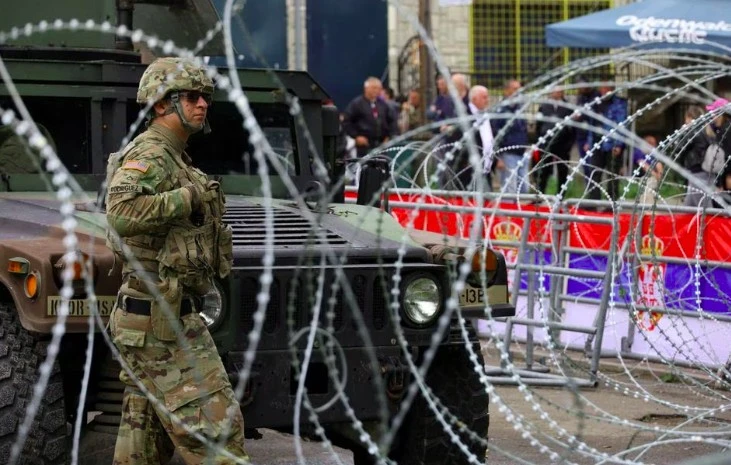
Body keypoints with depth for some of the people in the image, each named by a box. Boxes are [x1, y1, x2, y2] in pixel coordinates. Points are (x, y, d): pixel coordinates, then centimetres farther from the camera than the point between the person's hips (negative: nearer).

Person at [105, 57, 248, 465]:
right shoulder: (147, 156, -13)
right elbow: (123, 213, -33)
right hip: (163, 321, -10)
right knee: (215, 426, -11)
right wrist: (190, 196, -23)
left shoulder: (175, 159, 19)